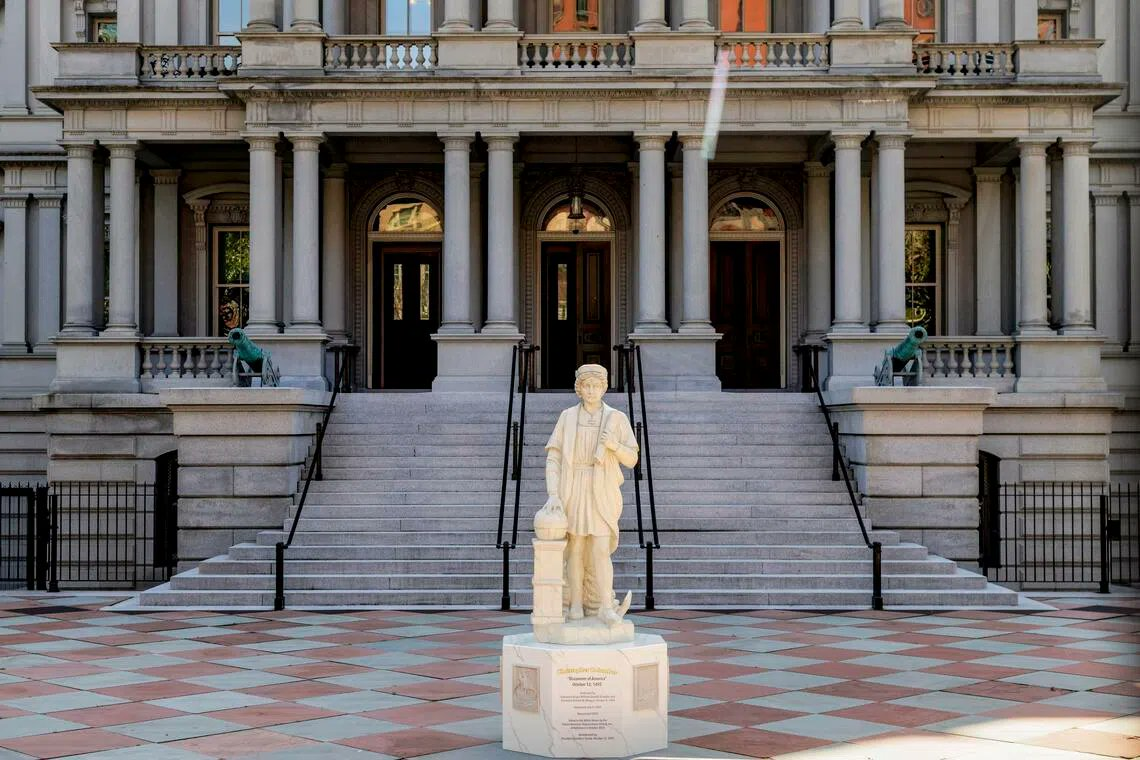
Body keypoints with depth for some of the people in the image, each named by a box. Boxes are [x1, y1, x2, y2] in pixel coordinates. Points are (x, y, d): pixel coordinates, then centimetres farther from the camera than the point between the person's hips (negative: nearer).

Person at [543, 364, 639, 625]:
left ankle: (606, 607, -11)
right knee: (575, 548, 1)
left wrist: (614, 445, -20)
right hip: (572, 490, 1)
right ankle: (576, 604, 12)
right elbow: (553, 458, 0)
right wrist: (552, 494, -13)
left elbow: (631, 459, 2)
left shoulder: (617, 418, 2)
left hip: (602, 492, -1)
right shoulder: (567, 417, 3)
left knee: (600, 550, -12)